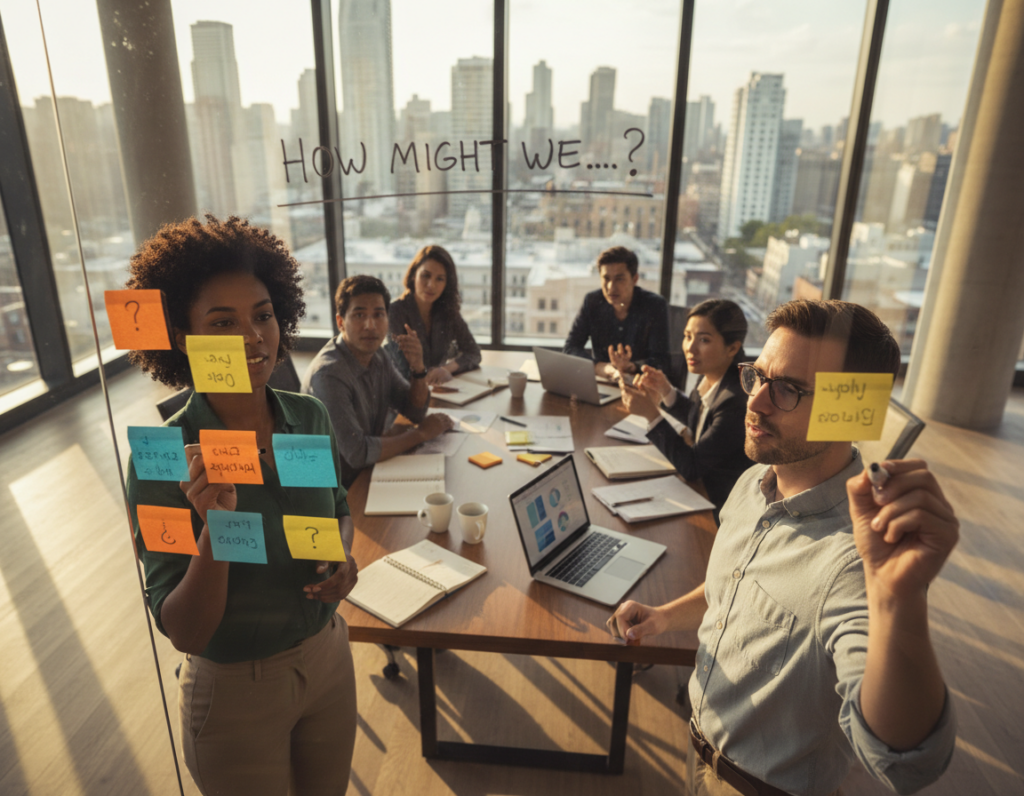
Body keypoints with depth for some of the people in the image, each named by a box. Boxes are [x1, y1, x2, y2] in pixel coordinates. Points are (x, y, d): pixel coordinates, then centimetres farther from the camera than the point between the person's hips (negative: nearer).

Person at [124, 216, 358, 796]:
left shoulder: (310, 417, -11)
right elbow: (184, 633, -21)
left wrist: (344, 558, -13)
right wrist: (215, 527, -38)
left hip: (329, 656, 4)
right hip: (237, 693, -4)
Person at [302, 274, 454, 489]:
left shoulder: (379, 357, 1)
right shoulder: (328, 373, -25)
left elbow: (416, 412, 7)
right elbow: (357, 453, -30)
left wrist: (418, 369, -12)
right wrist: (420, 433, -19)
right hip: (343, 487, -7)